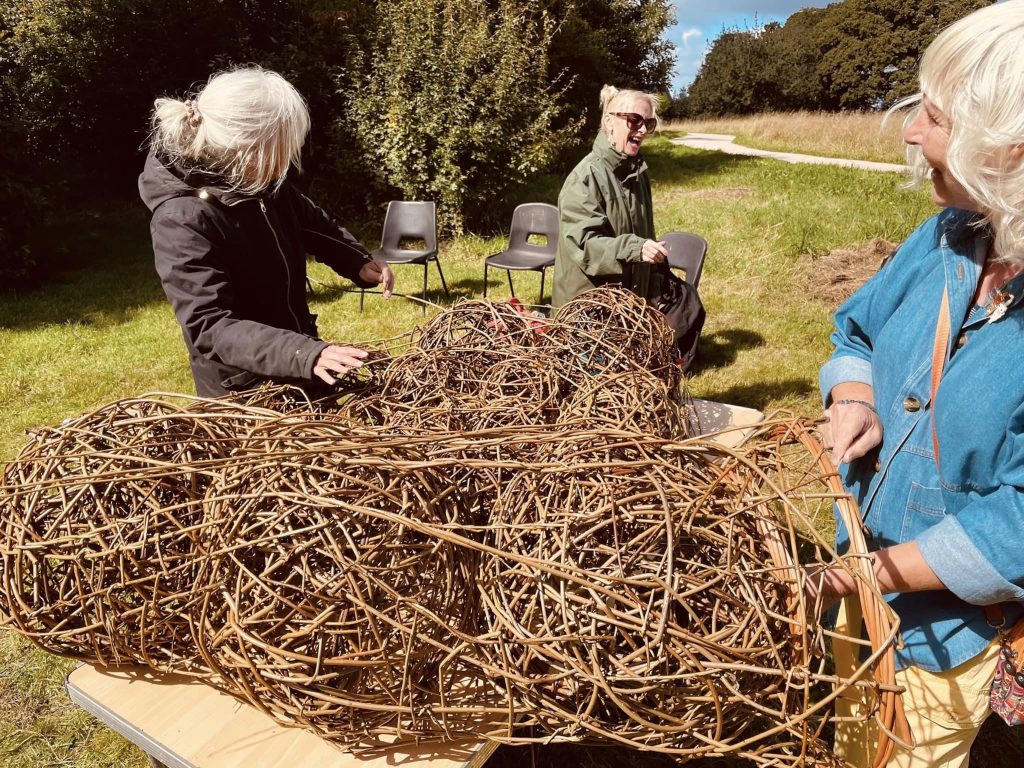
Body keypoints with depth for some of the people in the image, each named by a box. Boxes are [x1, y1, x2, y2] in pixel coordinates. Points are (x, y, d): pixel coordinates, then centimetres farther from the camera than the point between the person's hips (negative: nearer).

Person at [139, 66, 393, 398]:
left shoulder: (262, 181, -7)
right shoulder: (183, 220, -28)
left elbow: (311, 221, 12)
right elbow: (209, 328, -32)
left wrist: (358, 262, -6)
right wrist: (304, 354, -44)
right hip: (243, 390, -7)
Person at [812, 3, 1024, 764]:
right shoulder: (949, 236, -10)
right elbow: (858, 328, 6)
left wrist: (872, 572, -25)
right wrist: (853, 401, -14)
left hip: (948, 616, -5)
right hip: (869, 570, 5)